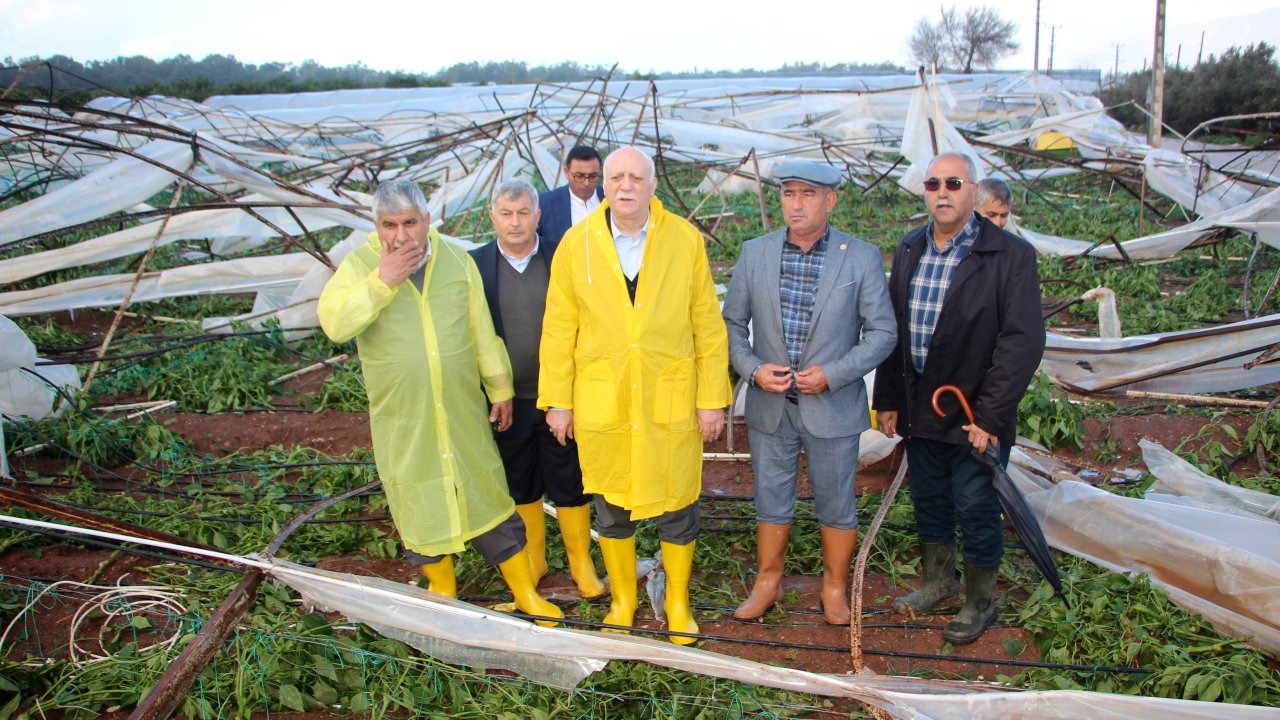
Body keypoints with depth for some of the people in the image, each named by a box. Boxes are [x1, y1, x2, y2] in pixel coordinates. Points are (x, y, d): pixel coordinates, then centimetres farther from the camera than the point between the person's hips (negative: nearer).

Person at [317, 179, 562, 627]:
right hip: (402, 418, -1)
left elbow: (483, 332, 5)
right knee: (419, 505, 12)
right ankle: (442, 589, 34)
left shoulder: (457, 262, 1)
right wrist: (381, 282, -27)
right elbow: (333, 324, -20)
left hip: (463, 410, 1)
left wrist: (500, 388, 9)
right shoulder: (359, 265, -5)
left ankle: (526, 592, 21)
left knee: (488, 495, 8)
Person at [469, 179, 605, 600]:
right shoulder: (476, 265, -3)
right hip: (506, 401, 1)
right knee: (520, 487, 16)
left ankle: (581, 564, 27)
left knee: (570, 484, 10)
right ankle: (532, 560, 35)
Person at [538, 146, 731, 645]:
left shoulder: (685, 239, -3)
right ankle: (622, 598, 36)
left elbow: (708, 324, -1)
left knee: (677, 507, 9)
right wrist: (557, 400, 2)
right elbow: (558, 328, 2)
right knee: (610, 506, 14)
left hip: (671, 400, -1)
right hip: (601, 402, 1)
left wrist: (713, 398, -2)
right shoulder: (576, 243, -2)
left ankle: (678, 601, 33)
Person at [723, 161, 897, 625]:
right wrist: (752, 368, -12)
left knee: (836, 505, 12)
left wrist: (832, 374, -16)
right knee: (771, 500, 15)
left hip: (833, 408, -2)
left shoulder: (862, 259, -7)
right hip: (769, 406, 2)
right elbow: (733, 322, 5)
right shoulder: (755, 253, -1)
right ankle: (768, 582, 34)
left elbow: (882, 332, -5)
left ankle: (835, 586, 33)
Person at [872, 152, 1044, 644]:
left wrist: (991, 416, -19)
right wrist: (887, 399, 8)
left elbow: (1022, 341, -16)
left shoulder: (1010, 254, -12)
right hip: (919, 410, 5)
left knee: (976, 511, 7)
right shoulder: (909, 251, 6)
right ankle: (938, 583, 40)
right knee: (929, 502, 19)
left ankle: (980, 602, 29)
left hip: (976, 417, -5)